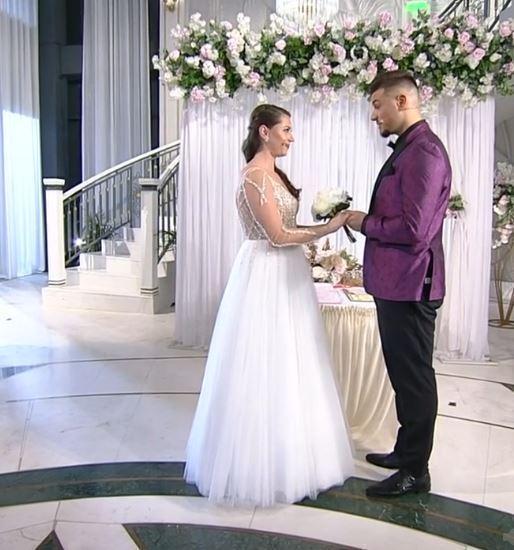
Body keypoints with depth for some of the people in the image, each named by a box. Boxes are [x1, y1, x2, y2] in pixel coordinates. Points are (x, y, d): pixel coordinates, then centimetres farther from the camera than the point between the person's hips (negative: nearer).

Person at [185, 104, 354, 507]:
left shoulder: (273, 172, 14)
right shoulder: (255, 175, -16)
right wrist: (329, 227, -15)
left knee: (286, 366, 17)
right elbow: (278, 235, -19)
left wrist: (325, 221, 11)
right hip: (267, 277, -10)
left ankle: (287, 453, 33)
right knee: (268, 368, 0)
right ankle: (264, 464, 17)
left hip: (285, 276, 10)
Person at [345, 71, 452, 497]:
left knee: (414, 376, 3)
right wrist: (366, 220, 8)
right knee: (403, 373, 20)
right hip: (394, 282, 10)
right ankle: (407, 450, 38)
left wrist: (365, 223, -12)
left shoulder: (424, 152, -18)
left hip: (410, 285, -10)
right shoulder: (406, 149, 14)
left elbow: (413, 229, -24)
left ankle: (415, 471, 20)